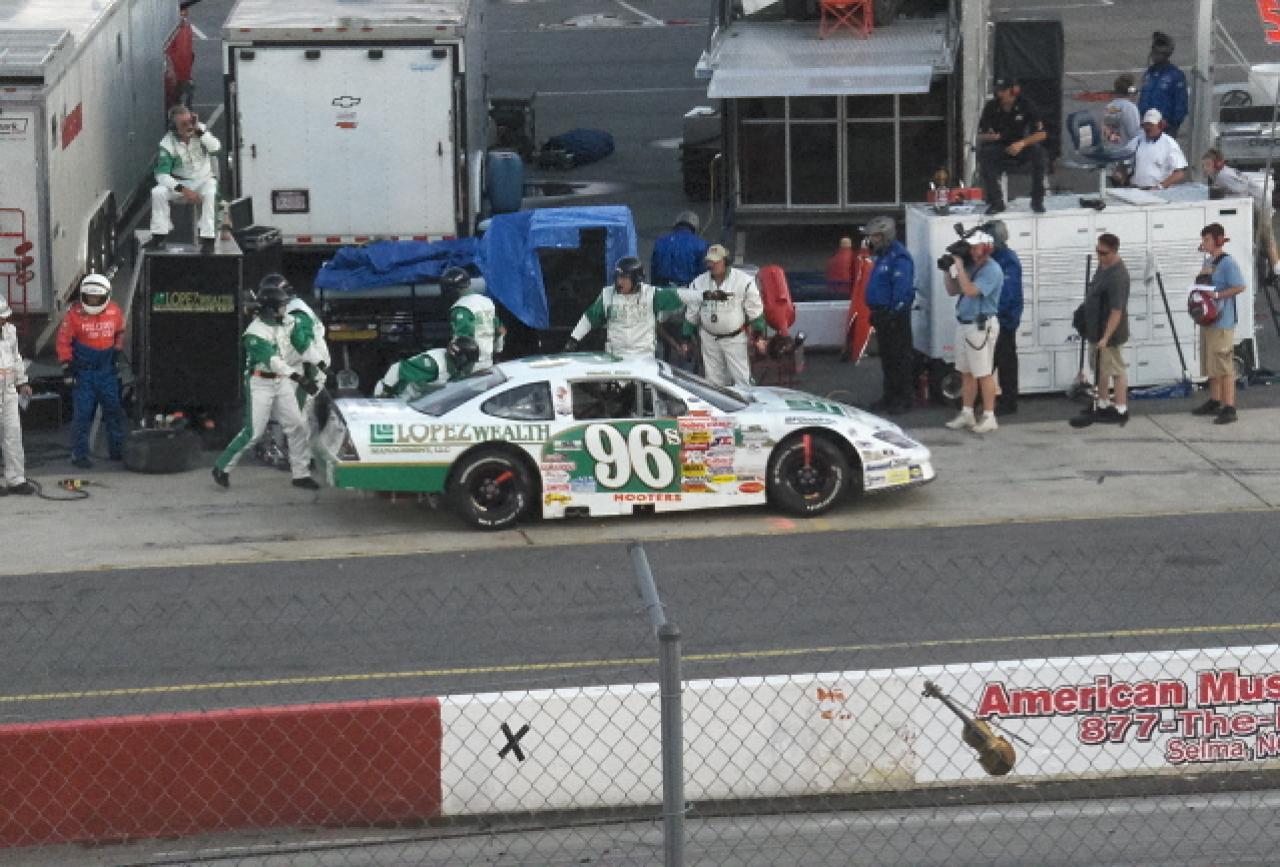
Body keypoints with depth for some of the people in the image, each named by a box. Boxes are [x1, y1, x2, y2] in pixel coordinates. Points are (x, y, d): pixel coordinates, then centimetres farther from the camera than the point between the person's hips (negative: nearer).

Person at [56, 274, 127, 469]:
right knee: (82, 414, -4)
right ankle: (79, 454, 2)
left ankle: (117, 450, 22)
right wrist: (67, 367, -9)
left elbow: (120, 333, 19)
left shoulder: (114, 312, 1)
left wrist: (117, 351, 14)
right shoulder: (74, 314, -10)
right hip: (82, 371, -4)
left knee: (113, 410, 9)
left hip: (107, 370, 4)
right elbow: (63, 341, -6)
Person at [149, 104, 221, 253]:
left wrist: (199, 130, -30)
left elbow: (215, 147, -23)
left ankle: (208, 239, -34)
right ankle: (159, 236, -17)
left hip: (204, 180, 0)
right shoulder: (168, 144, -15)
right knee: (158, 192, -26)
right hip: (180, 183, 0)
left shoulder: (201, 130, -8)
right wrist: (183, 190, -32)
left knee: (210, 193, -35)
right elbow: (162, 175, -21)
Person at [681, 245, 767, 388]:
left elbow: (755, 311, -3)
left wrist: (759, 337, -5)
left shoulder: (744, 281, -11)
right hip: (709, 339, 3)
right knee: (714, 382, 9)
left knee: (742, 380, -4)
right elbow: (691, 314, 8)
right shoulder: (698, 283, -1)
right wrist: (686, 339, 9)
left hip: (735, 339, -3)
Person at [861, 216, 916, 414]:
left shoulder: (899, 257, -18)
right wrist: (876, 312, 20)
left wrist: (895, 312, -24)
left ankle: (904, 399, 0)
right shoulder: (883, 255, 15)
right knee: (886, 357, 16)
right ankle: (889, 396, 25)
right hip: (882, 313, 11)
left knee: (900, 357, -4)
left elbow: (901, 288, -23)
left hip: (895, 315, -11)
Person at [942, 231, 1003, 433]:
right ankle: (966, 414, 21)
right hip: (964, 324, 9)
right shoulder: (970, 266, 11)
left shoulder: (992, 270, -15)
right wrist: (947, 270, 2)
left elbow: (970, 290, -26)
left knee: (984, 374, -4)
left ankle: (989, 417, 0)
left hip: (981, 326, -9)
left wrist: (959, 266, -21)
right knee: (966, 373, 13)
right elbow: (952, 290, 16)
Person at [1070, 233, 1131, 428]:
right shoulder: (1104, 266, 5)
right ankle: (1102, 405, 33)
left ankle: (1121, 411, 6)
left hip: (1109, 332, -10)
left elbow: (1117, 311, -29)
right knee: (1101, 369, 21)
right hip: (1096, 329, 10)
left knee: (1116, 370, -1)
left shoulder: (1117, 277, -27)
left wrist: (1106, 337, -30)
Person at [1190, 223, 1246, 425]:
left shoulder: (1227, 262, -13)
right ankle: (1214, 402, 28)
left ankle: (1229, 408, -10)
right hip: (1207, 319, 10)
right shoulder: (1208, 261, 15)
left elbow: (1239, 287, -20)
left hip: (1222, 321, -10)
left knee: (1223, 365, -10)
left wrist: (1216, 295, -21)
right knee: (1211, 365, 17)